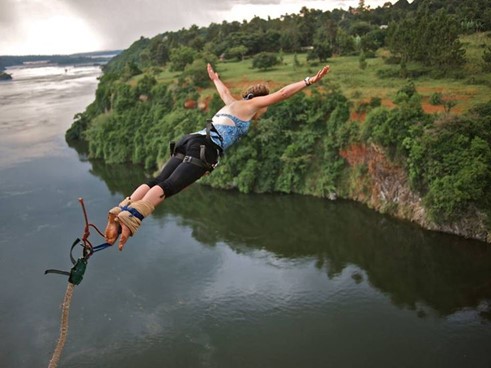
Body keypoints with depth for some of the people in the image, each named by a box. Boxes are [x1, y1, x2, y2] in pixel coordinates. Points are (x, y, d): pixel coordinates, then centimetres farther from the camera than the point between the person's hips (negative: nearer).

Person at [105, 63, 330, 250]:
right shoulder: (250, 104, 16)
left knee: (158, 182, -9)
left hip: (191, 140, 8)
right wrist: (309, 81, 14)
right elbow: (282, 93, 10)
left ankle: (121, 210, -24)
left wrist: (215, 78, 77)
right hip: (206, 147, -8)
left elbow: (224, 91, 57)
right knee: (168, 187, -24)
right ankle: (131, 216, -41)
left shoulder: (233, 104, 36)